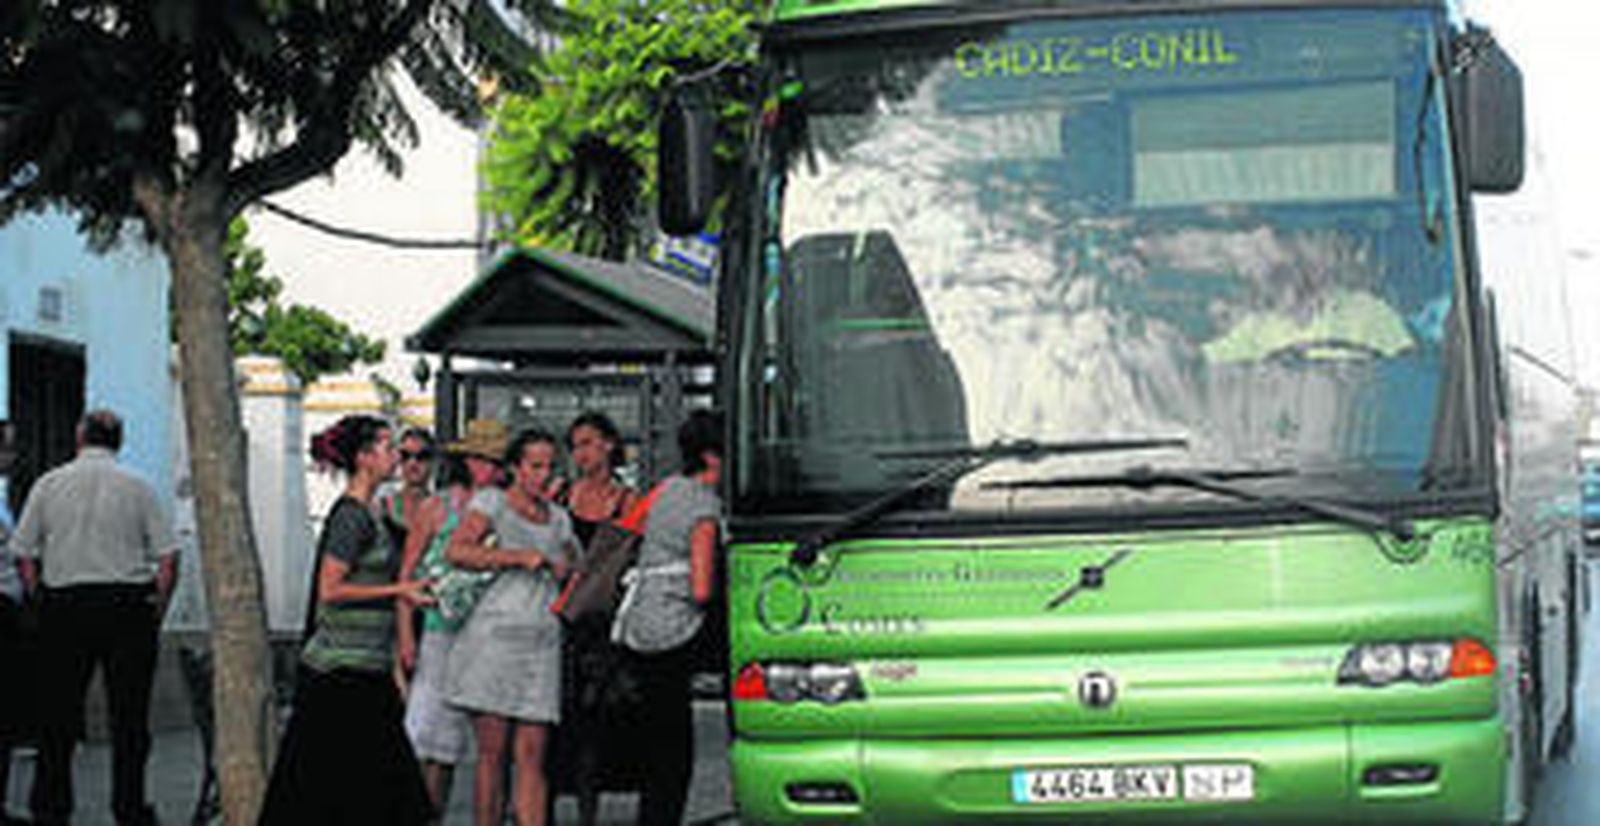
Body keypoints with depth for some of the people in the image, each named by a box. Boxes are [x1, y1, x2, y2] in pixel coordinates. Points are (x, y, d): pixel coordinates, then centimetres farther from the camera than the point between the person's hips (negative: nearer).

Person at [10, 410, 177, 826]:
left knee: (59, 713, 8)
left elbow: (24, 556, 4)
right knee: (129, 714, 4)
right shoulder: (138, 487, 1)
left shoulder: (48, 484, 4)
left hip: (63, 604, 1)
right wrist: (157, 609, 6)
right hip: (128, 604, -1)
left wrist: (40, 604, 12)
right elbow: (168, 557, -3)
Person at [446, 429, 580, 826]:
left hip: (543, 644, 4)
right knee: (492, 752, -3)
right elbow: (456, 551, -12)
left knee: (532, 756, -2)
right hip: (493, 637, -4)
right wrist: (520, 557, -17)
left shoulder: (558, 518, 18)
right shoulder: (492, 502, 3)